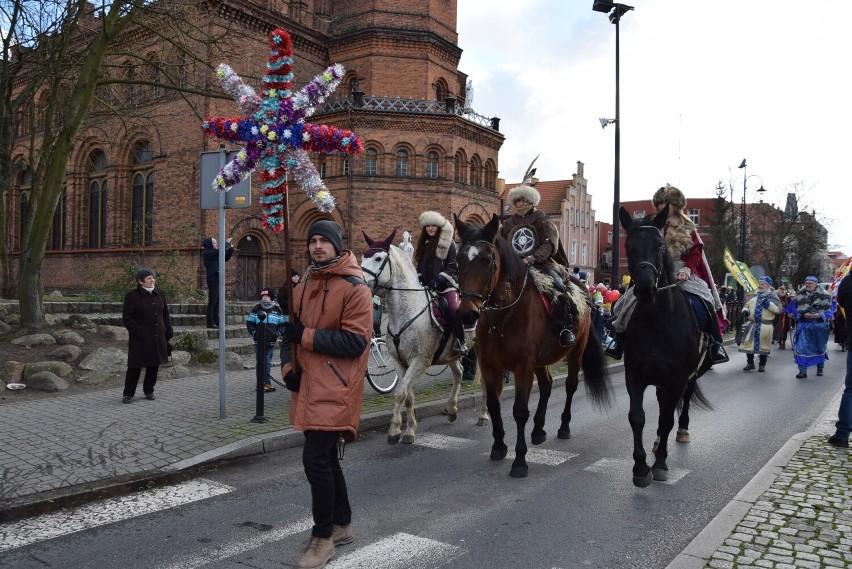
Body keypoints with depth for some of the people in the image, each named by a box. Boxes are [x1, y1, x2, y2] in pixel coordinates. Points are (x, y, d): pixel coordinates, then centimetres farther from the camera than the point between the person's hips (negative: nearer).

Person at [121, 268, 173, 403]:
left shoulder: (159, 294, 9)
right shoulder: (132, 296, -7)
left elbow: (165, 315, 15)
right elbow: (127, 318, -7)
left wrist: (168, 332, 9)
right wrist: (137, 331, -15)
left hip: (158, 338, 5)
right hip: (140, 339, -5)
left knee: (154, 365, 11)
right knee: (135, 367, 0)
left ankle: (149, 391, 25)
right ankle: (128, 393, 12)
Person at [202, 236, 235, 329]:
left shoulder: (213, 253, 16)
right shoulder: (207, 253, -9)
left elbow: (225, 258, 23)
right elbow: (220, 251, -24)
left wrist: (230, 250, 9)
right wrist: (227, 243, -11)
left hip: (217, 279, 9)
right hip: (213, 280, -9)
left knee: (217, 302, 10)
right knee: (212, 301, -7)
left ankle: (216, 321, 16)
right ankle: (210, 323, -4)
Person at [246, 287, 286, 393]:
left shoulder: (277, 310, 7)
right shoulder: (256, 309, 2)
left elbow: (282, 324, 12)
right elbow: (249, 322, 3)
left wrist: (278, 333, -5)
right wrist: (254, 332, -12)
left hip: (271, 341, 2)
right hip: (259, 341, -2)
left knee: (268, 363, 8)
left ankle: (268, 383, 17)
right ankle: (261, 383, 4)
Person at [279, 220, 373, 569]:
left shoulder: (355, 288, -10)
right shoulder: (302, 288, 13)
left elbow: (355, 342, -18)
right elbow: (291, 332, 17)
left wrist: (306, 336, -17)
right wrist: (288, 366, 0)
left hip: (335, 389, -8)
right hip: (308, 386, 8)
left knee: (315, 459, -9)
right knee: (325, 458, 16)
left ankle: (323, 537, 9)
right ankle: (342, 525, 33)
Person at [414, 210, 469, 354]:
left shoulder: (448, 243, -2)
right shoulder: (423, 244, 16)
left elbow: (453, 267, -7)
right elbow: (418, 264, 20)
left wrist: (439, 279, -19)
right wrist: (419, 278, 1)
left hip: (446, 285, -6)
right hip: (427, 286, 6)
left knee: (453, 309, -27)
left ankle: (461, 341, -15)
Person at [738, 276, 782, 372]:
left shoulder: (772, 296, 0)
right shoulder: (754, 296, 13)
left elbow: (778, 310, -8)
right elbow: (746, 305, 21)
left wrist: (768, 304, -20)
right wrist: (745, 310, -1)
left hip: (765, 325, -4)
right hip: (752, 324, 4)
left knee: (763, 345, 7)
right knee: (748, 343, 1)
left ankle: (762, 365, 21)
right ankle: (750, 363, 15)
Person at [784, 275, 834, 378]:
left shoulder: (824, 296, -1)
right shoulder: (800, 295, 5)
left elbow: (829, 311, -2)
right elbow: (794, 309, 8)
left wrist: (819, 315, -18)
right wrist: (803, 314, -9)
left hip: (819, 325, -1)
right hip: (804, 324, 1)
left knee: (819, 347, 13)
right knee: (802, 347, -10)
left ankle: (820, 369, 32)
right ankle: (802, 370, -8)